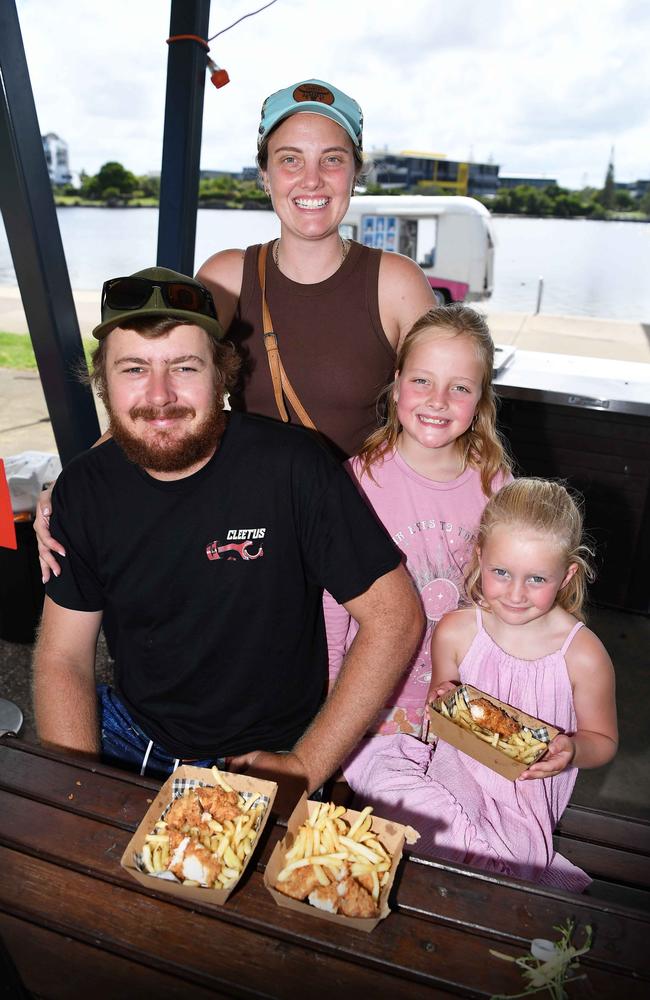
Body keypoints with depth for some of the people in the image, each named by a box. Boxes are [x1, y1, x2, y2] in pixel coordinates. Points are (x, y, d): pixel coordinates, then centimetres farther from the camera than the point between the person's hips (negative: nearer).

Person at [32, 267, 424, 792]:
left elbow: (396, 616, -17)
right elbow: (62, 658, 1)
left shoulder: (291, 464, -20)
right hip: (126, 733, 3)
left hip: (261, 760, -2)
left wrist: (305, 766, -15)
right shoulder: (85, 488, -6)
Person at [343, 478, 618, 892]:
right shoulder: (455, 631, -9)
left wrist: (573, 749, -21)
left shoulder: (583, 655, -14)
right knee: (382, 775, -27)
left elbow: (604, 741, 2)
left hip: (526, 795, -1)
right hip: (456, 767, 2)